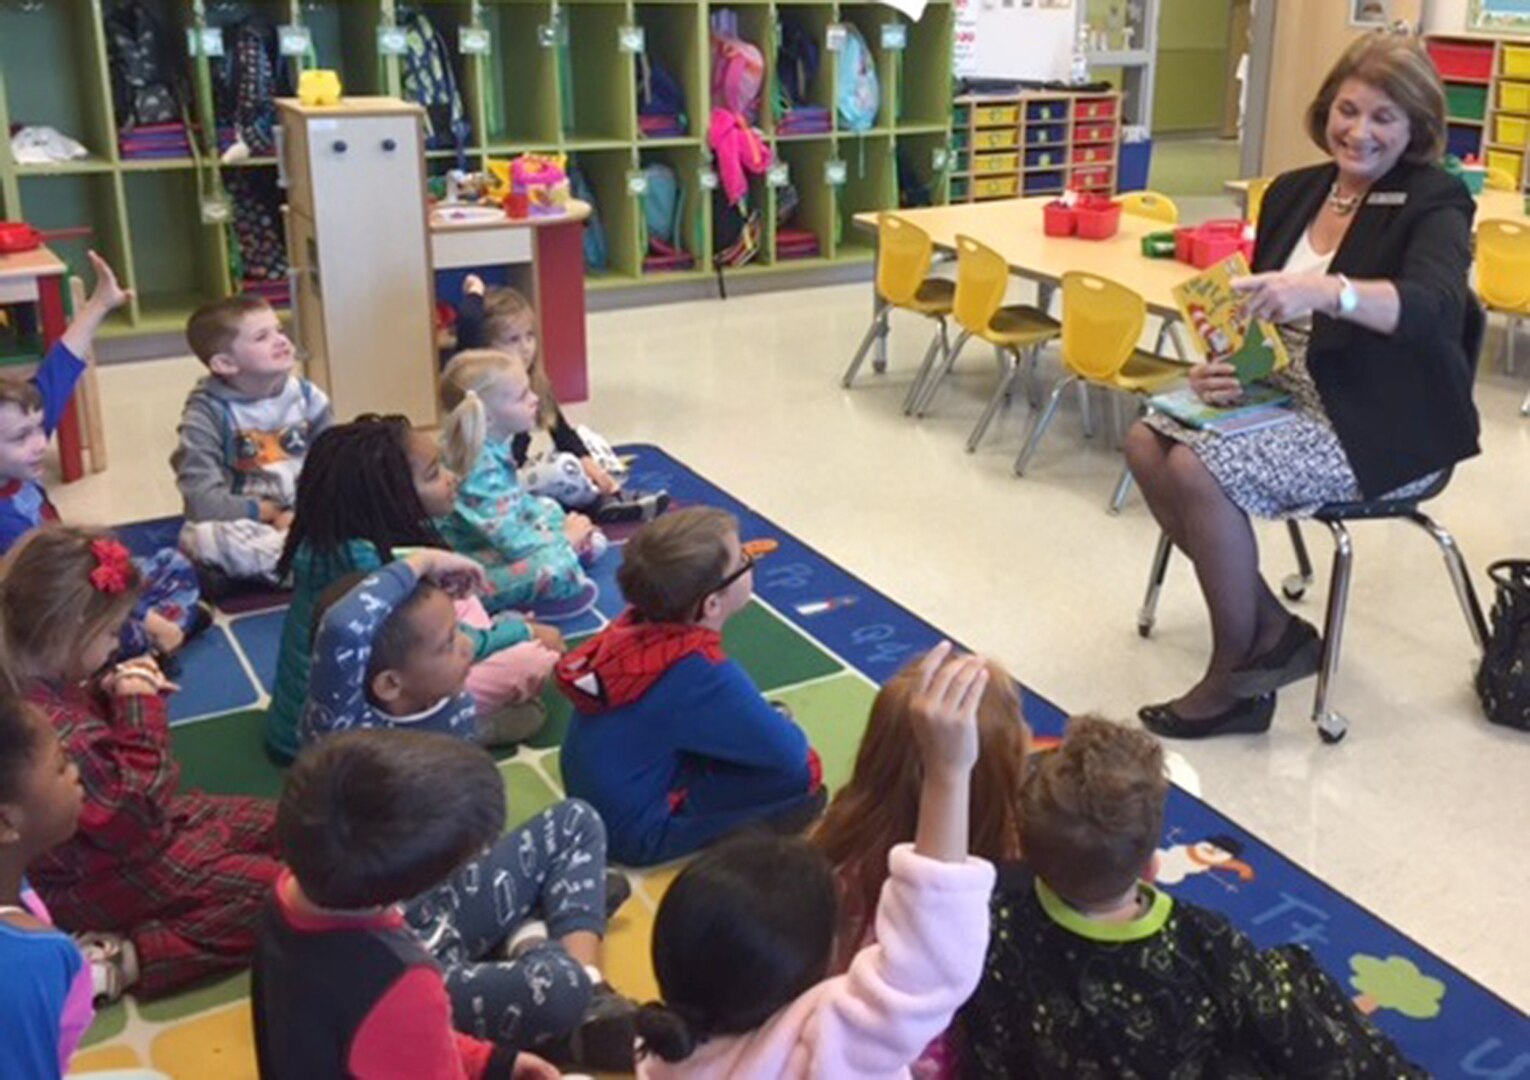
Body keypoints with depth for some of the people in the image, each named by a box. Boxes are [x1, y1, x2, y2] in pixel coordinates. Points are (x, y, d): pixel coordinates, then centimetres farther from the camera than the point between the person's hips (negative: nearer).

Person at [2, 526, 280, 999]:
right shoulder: (57, 735, -38)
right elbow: (136, 823, -28)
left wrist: (107, 696, -8)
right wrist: (140, 710, -26)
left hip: (126, 823, 10)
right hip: (99, 882, -10)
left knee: (278, 826, 10)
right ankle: (130, 959, -12)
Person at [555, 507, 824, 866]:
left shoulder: (637, 623, -8)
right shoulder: (701, 673, -31)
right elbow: (792, 754, -21)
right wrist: (780, 723, 0)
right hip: (640, 833, -9)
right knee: (803, 773, -17)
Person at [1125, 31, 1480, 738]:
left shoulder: (1434, 204, -11)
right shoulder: (1293, 193, 8)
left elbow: (1438, 307, -31)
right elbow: (1258, 314, 13)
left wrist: (1328, 291, -49)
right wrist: (1224, 364, -9)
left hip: (1385, 428, -7)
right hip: (1291, 397, 7)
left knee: (1199, 469, -26)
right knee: (1146, 444, -11)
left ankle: (1236, 682, -8)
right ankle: (1272, 628, -1)